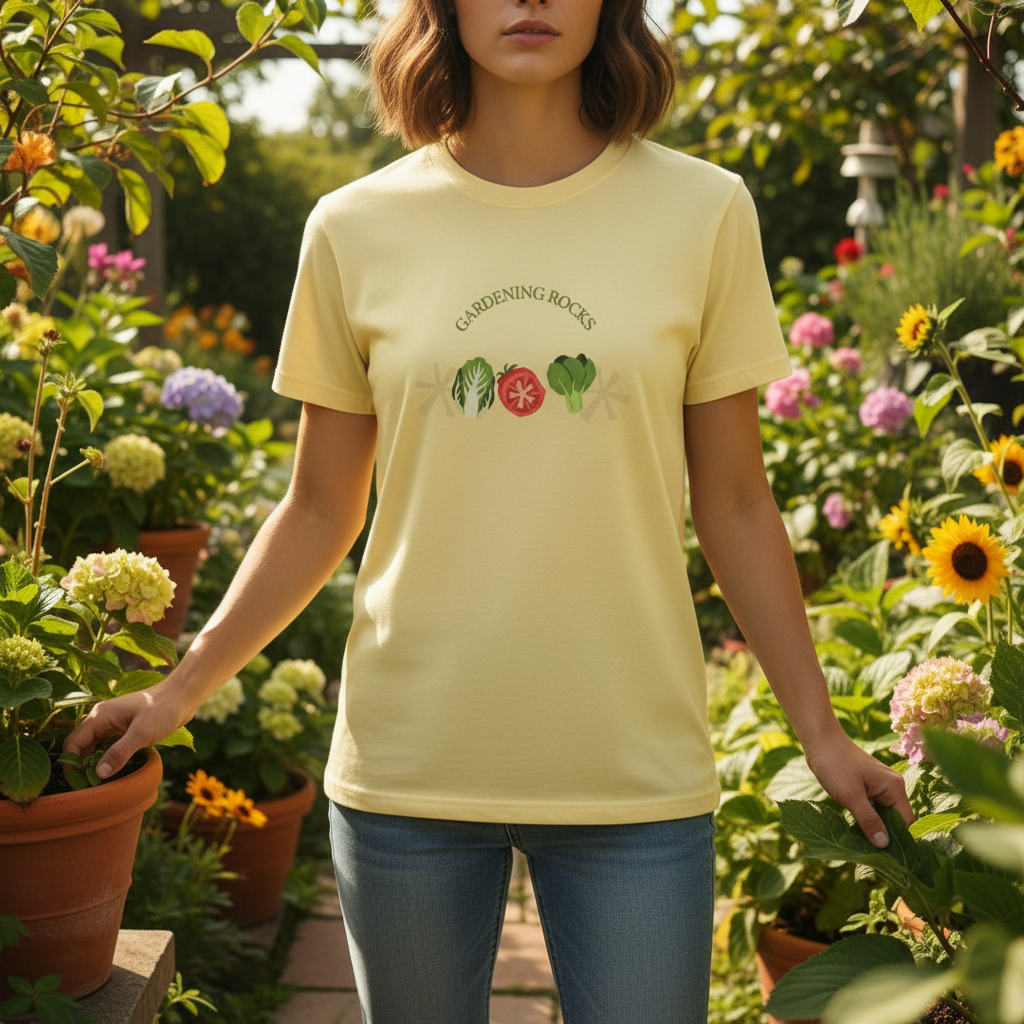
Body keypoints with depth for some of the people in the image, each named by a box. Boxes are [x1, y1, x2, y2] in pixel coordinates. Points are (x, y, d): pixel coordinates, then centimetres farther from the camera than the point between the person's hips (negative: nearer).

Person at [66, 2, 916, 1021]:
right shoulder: (355, 230, 0)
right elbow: (320, 512, 8)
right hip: (408, 763, 1)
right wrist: (181, 688, 5)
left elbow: (734, 506, 4)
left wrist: (819, 730, 5)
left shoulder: (703, 213, -1)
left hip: (635, 768, 0)